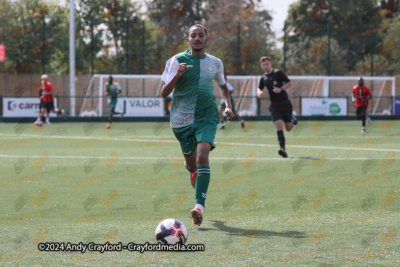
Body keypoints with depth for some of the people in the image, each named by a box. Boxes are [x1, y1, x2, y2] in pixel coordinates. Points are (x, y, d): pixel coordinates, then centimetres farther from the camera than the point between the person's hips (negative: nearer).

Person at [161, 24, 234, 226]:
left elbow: (222, 86, 28)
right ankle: (193, 171, 53)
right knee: (191, 162, 12)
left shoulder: (215, 63, 8)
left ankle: (199, 206, -28)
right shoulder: (177, 60, -2)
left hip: (206, 117, 0)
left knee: (202, 156, -22)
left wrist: (228, 106, 10)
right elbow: (164, 93, -7)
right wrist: (177, 75, -24)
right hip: (181, 119, 0)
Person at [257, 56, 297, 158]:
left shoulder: (278, 73, -5)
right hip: (274, 105, 2)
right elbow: (259, 88, 23)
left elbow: (289, 83, -4)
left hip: (285, 103, -2)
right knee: (279, 127, -16)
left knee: (288, 128, 7)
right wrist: (259, 93, -1)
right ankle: (283, 149, -18)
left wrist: (281, 89, -21)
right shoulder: (263, 78, 7)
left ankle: (292, 120, 43)